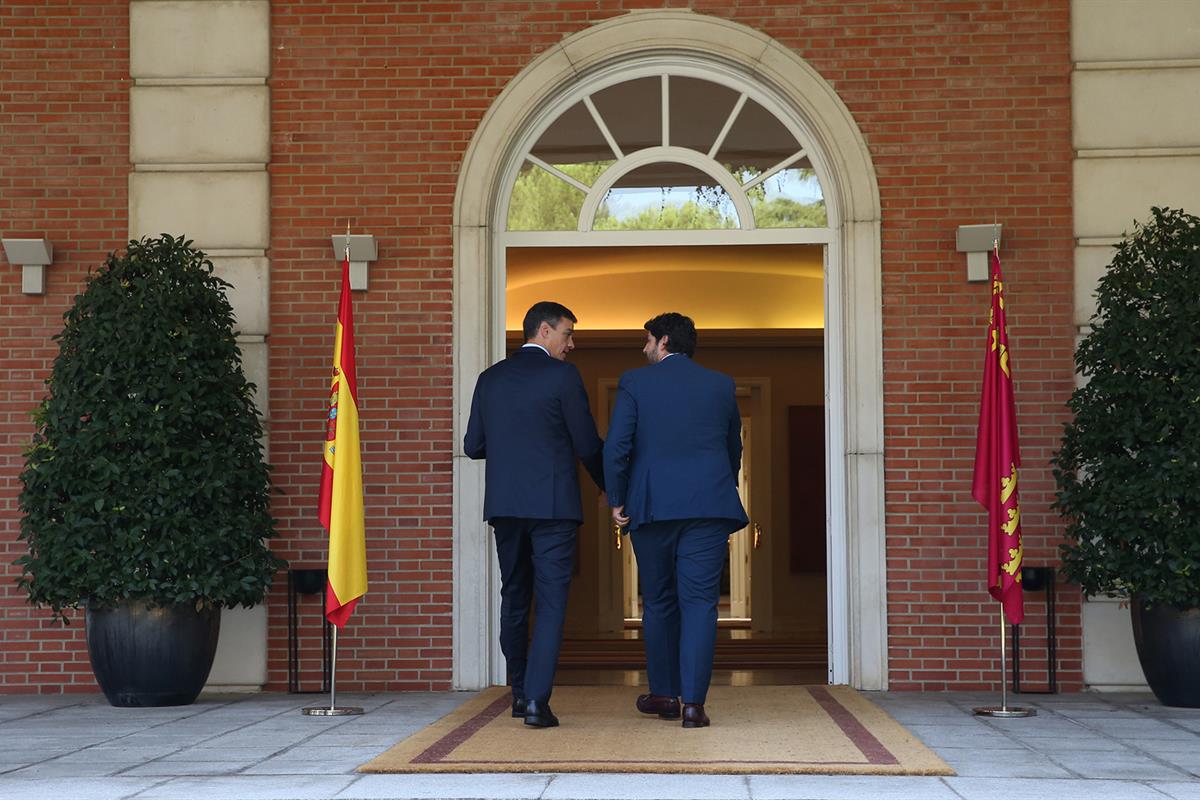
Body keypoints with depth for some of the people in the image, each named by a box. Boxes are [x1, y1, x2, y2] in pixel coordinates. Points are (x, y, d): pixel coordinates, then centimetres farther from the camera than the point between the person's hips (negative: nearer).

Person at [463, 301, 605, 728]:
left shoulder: (490, 378, 9)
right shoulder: (562, 375, -5)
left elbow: (473, 445, 10)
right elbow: (587, 444, -5)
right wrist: (609, 487, 12)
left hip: (504, 503, 5)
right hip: (553, 504, -5)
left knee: (514, 598, 15)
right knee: (551, 601, -3)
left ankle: (521, 693, 24)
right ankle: (536, 699, -12)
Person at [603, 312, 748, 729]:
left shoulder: (635, 382, 1)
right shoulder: (720, 385, 10)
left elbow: (615, 447, -6)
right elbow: (734, 447, 19)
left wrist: (617, 501, 4)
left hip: (651, 506, -1)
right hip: (708, 506, 1)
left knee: (658, 602, 13)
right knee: (699, 602, -2)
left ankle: (664, 693, 20)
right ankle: (693, 702, -9)